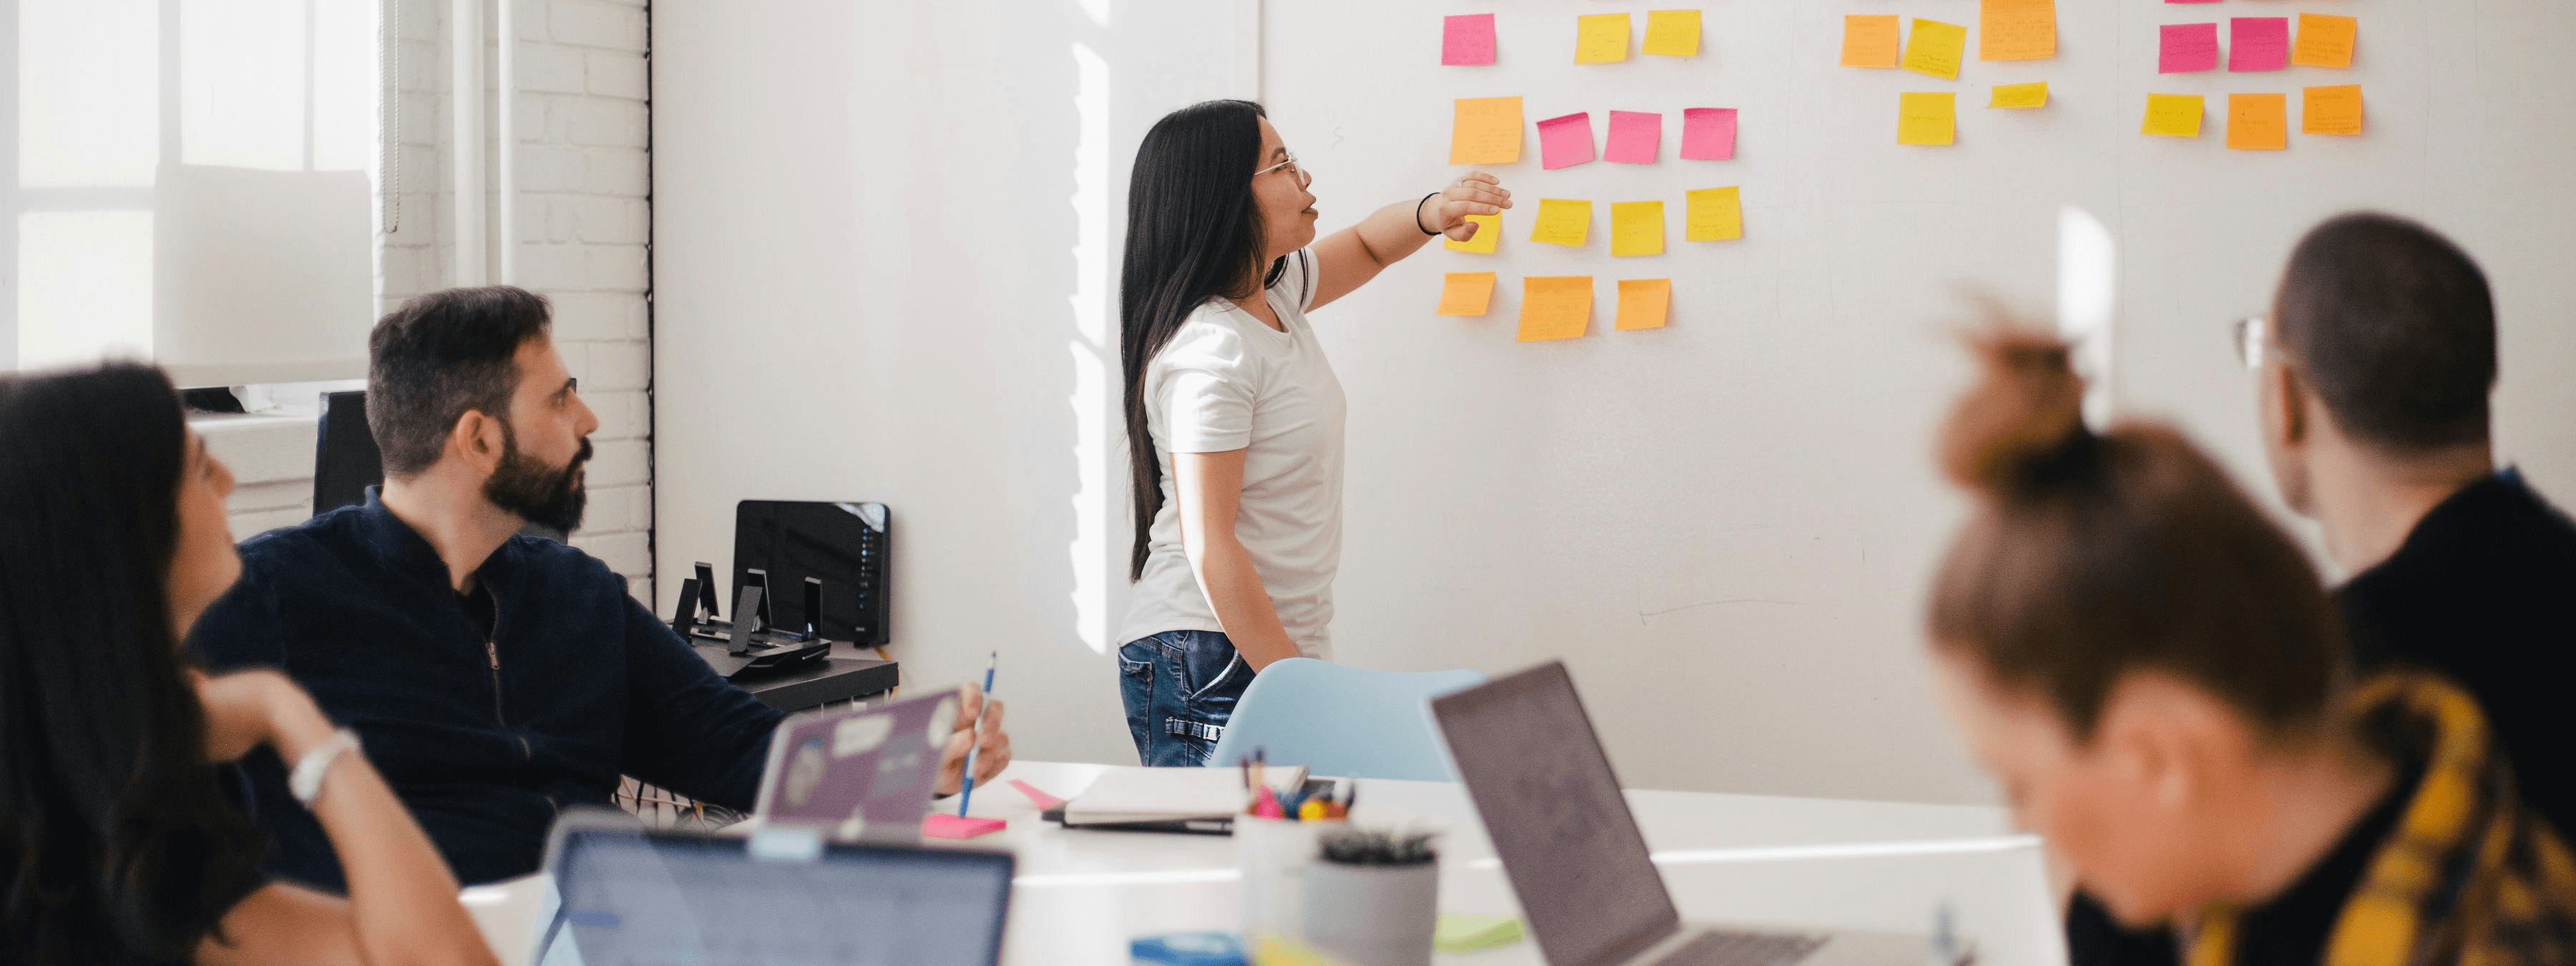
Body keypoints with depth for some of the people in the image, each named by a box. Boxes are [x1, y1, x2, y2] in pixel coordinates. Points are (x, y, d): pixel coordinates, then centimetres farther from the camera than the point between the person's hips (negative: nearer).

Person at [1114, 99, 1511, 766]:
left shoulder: (1273, 293, 9)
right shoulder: (1209, 352, -18)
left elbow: (1365, 247, 29)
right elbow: (1209, 547, -21)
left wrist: (1432, 213, 6)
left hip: (1281, 648, 9)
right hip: (1213, 666, -9)